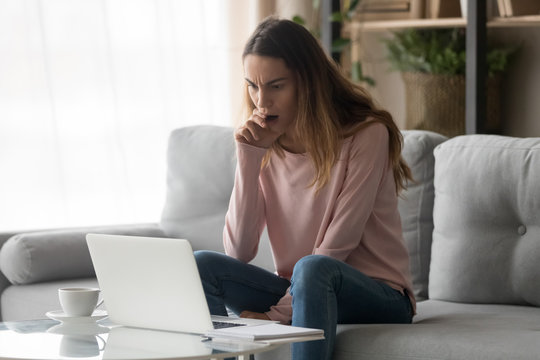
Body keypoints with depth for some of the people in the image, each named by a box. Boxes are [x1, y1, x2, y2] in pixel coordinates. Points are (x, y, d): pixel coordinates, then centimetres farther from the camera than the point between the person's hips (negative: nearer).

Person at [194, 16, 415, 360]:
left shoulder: (366, 135, -12)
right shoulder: (263, 145, 3)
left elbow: (338, 246, -16)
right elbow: (239, 252, -5)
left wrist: (276, 314, -19)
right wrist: (249, 159, -12)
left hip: (378, 298, -5)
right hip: (297, 293, 5)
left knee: (312, 268, -37)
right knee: (202, 265, -16)